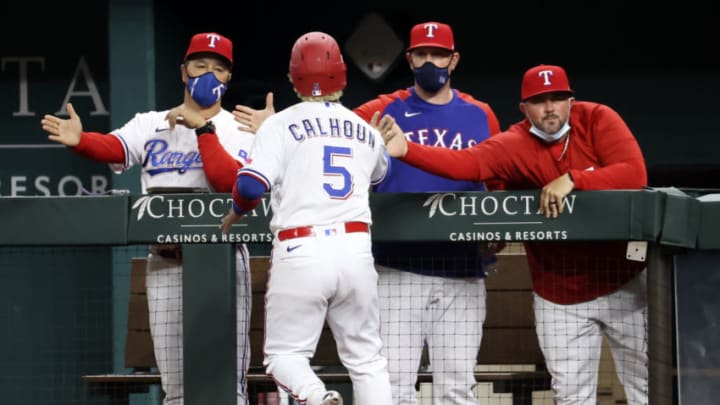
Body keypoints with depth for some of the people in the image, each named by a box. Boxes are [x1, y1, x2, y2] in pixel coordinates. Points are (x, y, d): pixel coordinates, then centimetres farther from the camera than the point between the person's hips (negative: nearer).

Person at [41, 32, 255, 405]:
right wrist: (79, 140, -32)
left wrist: (203, 128, -21)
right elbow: (113, 147, -11)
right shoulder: (150, 125, 9)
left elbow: (232, 183, -16)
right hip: (166, 264, 3)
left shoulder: (239, 131, 2)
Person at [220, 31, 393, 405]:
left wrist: (236, 213, 10)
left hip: (301, 252, -3)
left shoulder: (282, 124, 0)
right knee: (366, 358, 11)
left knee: (284, 353, 5)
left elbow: (251, 184, -10)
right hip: (356, 249, 3)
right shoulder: (365, 131, 13)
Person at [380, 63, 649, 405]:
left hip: (624, 283, 0)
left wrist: (572, 179, -31)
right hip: (559, 296, 0)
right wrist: (406, 150, -47)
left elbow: (635, 173, -22)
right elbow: (465, 163, -30)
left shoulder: (597, 120, -11)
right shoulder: (513, 145, -12)